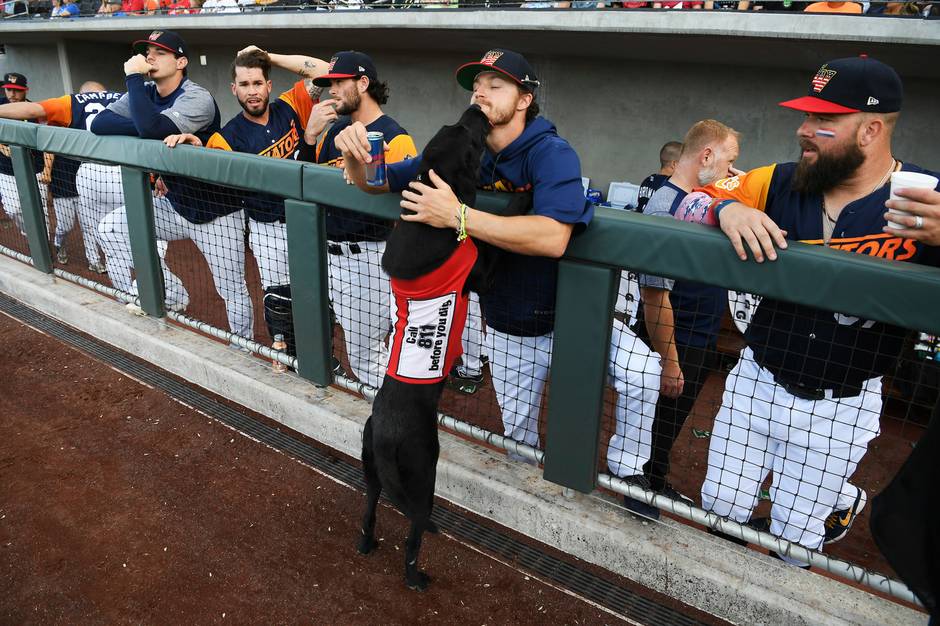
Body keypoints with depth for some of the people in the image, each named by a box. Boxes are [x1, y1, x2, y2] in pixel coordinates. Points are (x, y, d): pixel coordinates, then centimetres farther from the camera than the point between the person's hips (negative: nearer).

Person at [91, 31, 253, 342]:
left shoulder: (197, 99, -22)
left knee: (232, 290, -1)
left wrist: (133, 76, -25)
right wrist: (144, 127, -20)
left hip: (216, 212, -7)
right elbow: (99, 123, -7)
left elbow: (152, 128, -37)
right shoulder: (145, 93, 1)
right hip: (173, 204, 7)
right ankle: (172, 296, 12)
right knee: (111, 228, 0)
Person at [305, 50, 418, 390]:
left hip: (369, 257, -7)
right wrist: (310, 134, -4)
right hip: (329, 251, 7)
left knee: (364, 355, 1)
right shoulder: (335, 128, 11)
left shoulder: (395, 138, -10)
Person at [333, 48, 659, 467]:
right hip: (507, 329, 4)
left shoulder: (551, 153, -22)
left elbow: (552, 238, -41)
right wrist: (354, 155, -24)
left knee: (641, 372, -24)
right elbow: (374, 184, -1)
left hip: (569, 312, -4)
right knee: (517, 432, 17)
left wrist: (458, 216, -42)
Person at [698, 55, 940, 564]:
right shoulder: (780, 184, -4)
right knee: (720, 505, 16)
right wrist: (727, 207, -25)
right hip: (754, 382, 3)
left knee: (793, 538, 13)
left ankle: (839, 499, 44)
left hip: (839, 409, -2)